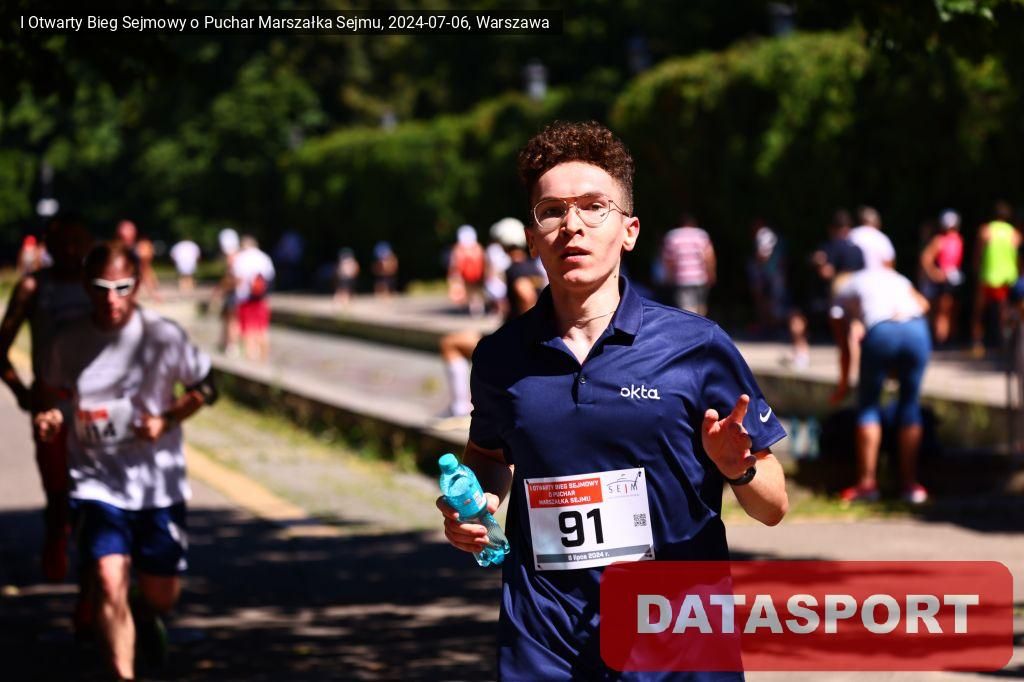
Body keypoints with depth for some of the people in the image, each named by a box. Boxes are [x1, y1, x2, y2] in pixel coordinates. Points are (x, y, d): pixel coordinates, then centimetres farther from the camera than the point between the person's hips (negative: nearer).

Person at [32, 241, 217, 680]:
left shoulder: (163, 336, -8)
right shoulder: (69, 342, -4)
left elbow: (205, 388, 4)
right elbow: (55, 395, 10)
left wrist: (167, 420, -13)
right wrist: (49, 416, -13)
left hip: (159, 484, 1)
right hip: (97, 482, -1)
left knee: (162, 594, 10)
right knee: (109, 582, -20)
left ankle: (145, 618, 48)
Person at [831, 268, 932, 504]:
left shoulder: (843, 289, 26)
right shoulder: (891, 275, 35)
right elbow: (923, 303, 22)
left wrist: (845, 382, 35)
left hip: (881, 333, -3)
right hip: (916, 329, 3)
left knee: (867, 405, 13)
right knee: (909, 404, 14)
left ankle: (867, 483, 10)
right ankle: (910, 483, 14)